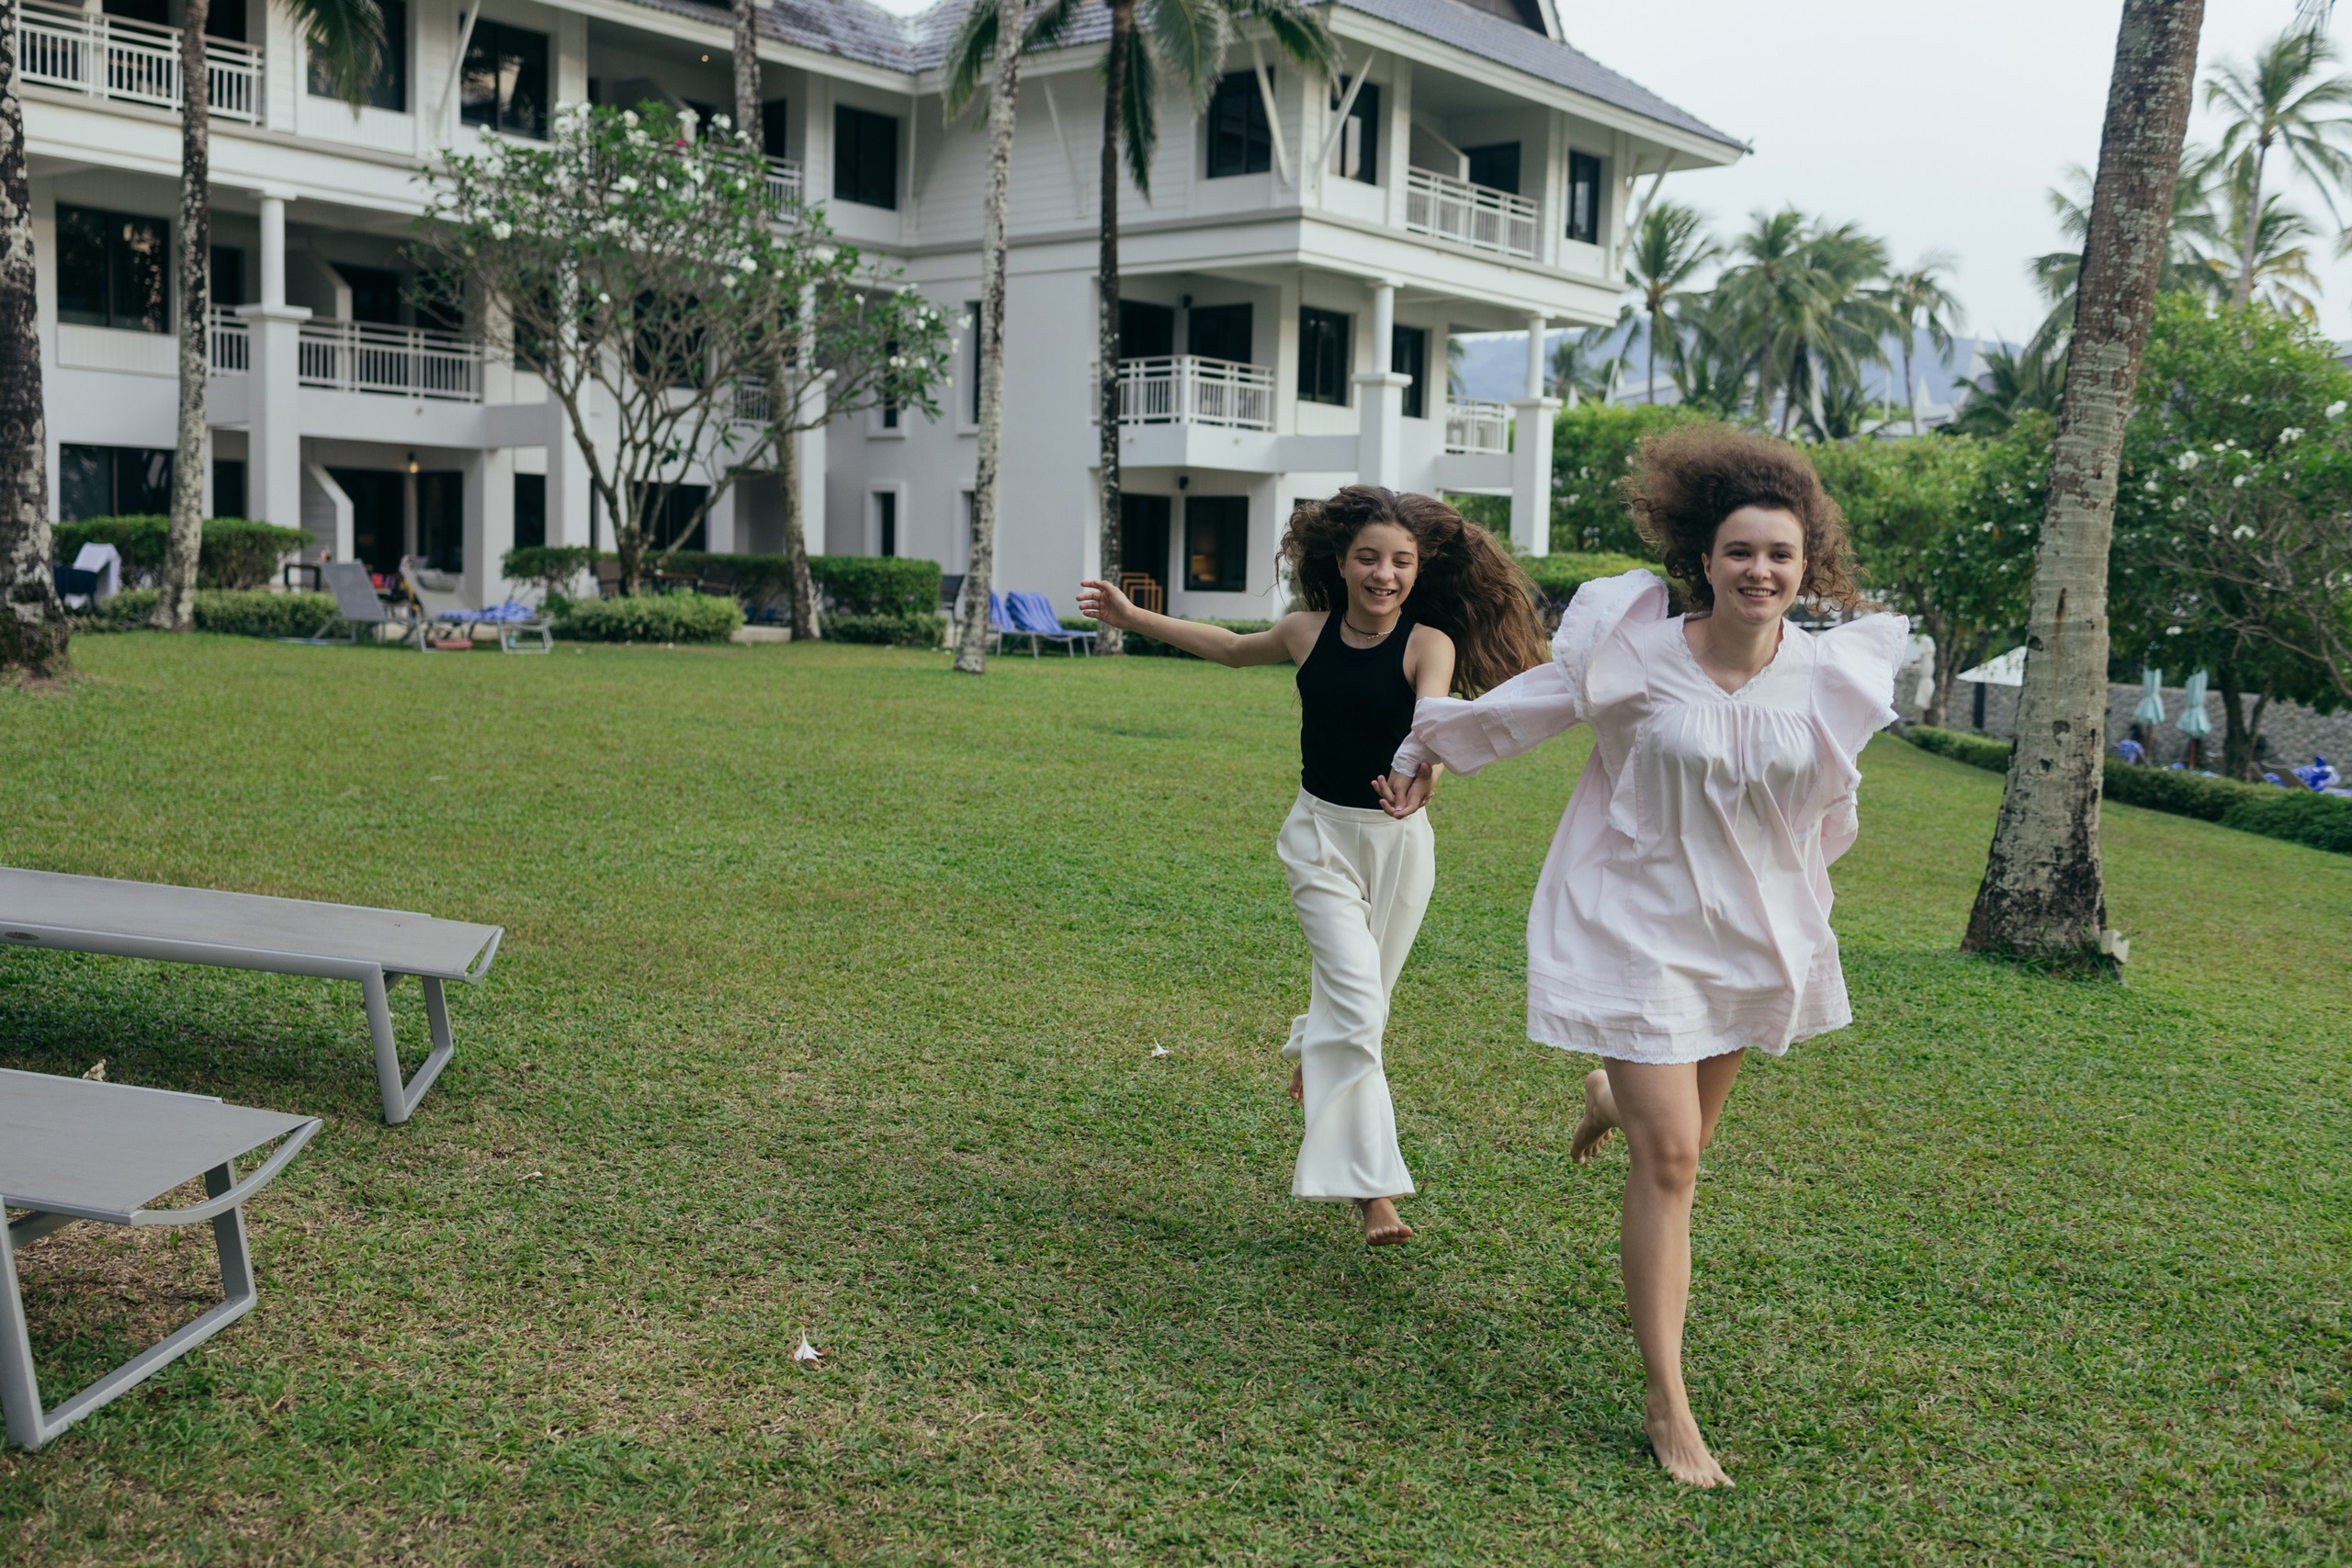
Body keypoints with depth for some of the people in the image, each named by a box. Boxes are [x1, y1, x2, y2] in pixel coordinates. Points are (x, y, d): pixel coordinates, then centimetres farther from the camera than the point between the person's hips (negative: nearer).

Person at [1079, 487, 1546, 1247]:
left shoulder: (1429, 644, -13)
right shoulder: (1309, 633, -3)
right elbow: (1234, 648, 17)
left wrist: (1419, 772, -56)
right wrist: (1133, 618, 19)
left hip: (1398, 839, 0)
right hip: (1321, 833, 1)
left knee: (1360, 1001, 14)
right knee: (1355, 998, -12)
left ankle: (1314, 1054, 50)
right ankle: (1373, 1189, -13)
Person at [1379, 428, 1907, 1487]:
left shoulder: (1829, 676, -5)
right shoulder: (1638, 657, -14)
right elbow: (1518, 707, 1)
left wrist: (1804, 909, 26)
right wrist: (1424, 751, 14)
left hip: (1752, 928, 4)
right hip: (1639, 921, -4)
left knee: (1682, 1136, 17)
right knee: (1669, 1162, -7)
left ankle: (1610, 1100, 57)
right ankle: (1669, 1408, 3)